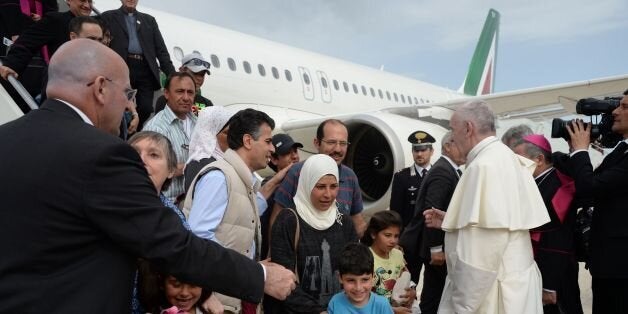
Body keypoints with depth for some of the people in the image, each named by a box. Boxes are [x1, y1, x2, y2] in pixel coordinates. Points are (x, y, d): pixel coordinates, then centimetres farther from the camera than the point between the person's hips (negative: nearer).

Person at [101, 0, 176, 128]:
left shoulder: (149, 20, 20)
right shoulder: (108, 17, 14)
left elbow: (161, 49, 13)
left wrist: (172, 75, 3)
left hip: (146, 70, 2)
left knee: (146, 109, -7)